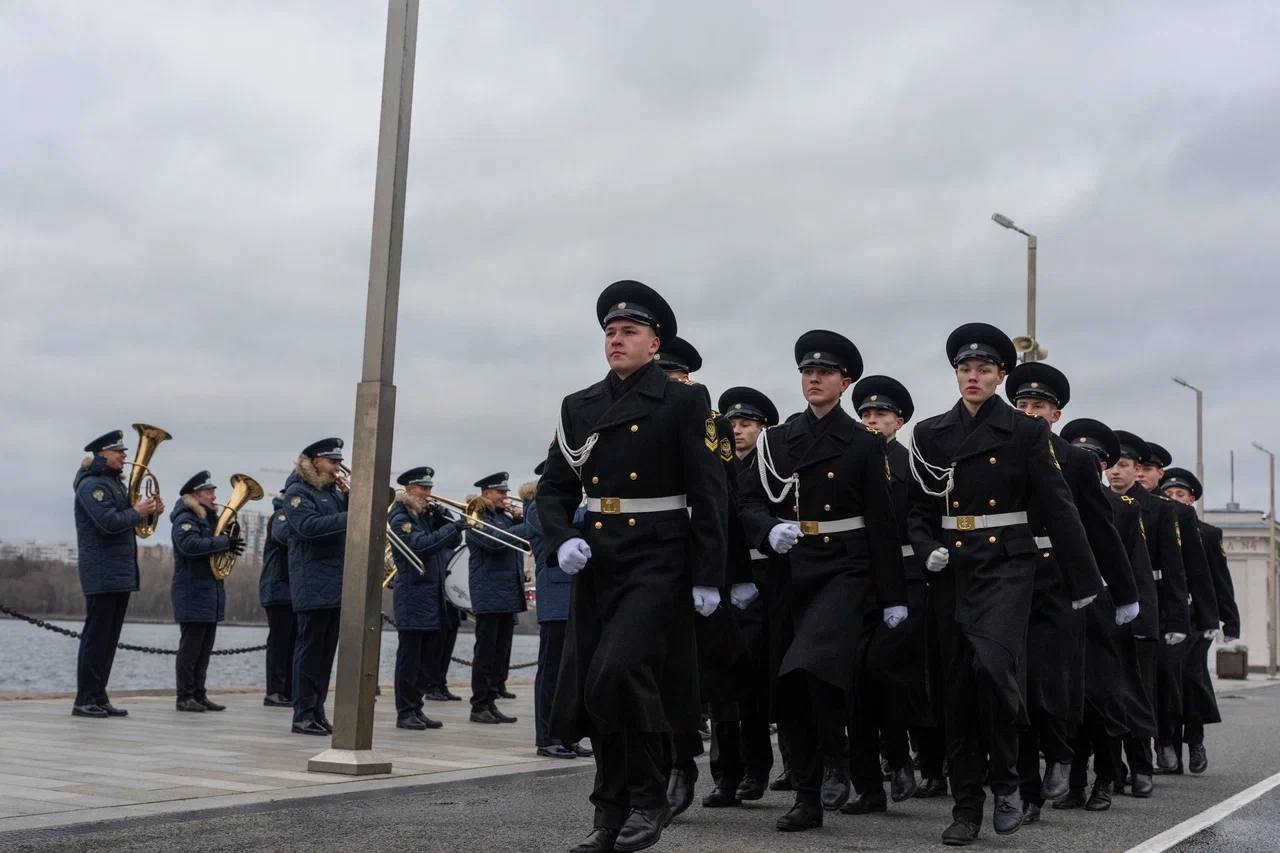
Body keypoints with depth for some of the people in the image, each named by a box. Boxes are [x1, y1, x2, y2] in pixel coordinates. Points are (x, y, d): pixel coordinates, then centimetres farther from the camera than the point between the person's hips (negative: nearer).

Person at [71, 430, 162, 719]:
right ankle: (85, 700, -2)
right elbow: (110, 522, -23)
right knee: (96, 637, -6)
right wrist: (138, 513, -9)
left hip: (122, 573, 9)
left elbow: (125, 518, 19)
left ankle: (99, 697, 15)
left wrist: (150, 510, 2)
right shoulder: (92, 484, -11)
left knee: (109, 638, 10)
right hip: (102, 573, -9)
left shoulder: (116, 483, 19)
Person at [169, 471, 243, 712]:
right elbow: (189, 544, -28)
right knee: (191, 646, -4)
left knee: (205, 648, 10)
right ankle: (185, 697, 1)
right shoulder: (185, 518, -10)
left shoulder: (209, 518, 18)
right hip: (192, 593, -9)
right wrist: (225, 543, -27)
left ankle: (199, 695, 15)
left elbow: (211, 542, 18)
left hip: (211, 591, 9)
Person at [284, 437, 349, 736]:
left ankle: (318, 712, 14)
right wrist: (348, 517, -26)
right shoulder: (297, 492, -5)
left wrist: (350, 498, -1)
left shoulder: (333, 491, 18)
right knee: (310, 648, -4)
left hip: (338, 584, 8)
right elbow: (308, 526, -22)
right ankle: (303, 715, 0)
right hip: (313, 585, -8)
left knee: (326, 651, 9)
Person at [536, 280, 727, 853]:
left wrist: (708, 576, -10)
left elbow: (707, 493, -5)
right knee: (591, 688, 6)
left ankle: (649, 799, 0)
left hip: (657, 560, -5)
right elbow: (554, 487, 12)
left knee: (618, 672, -19)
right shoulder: (580, 407, 12)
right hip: (595, 562, 6)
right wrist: (561, 540, -7)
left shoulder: (684, 403, -2)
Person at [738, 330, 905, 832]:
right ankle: (808, 799, 15)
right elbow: (748, 502, 5)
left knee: (816, 664, -26)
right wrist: (769, 530, -18)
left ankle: (835, 758, -1)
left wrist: (893, 596, -3)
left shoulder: (864, 444, 2)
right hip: (791, 574, 4)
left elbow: (882, 523, -1)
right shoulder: (776, 441, 10)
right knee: (790, 686, 4)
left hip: (845, 570, -4)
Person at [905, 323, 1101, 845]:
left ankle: (1005, 780, 1)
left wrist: (1087, 578, -2)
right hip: (952, 569, 3)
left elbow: (1056, 505, -1)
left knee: (992, 665, -22)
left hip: (1006, 565, -3)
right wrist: (927, 548, -6)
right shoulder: (930, 434, 9)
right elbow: (917, 507, 13)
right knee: (958, 687, 3)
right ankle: (966, 807, 12)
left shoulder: (1025, 431, 1)